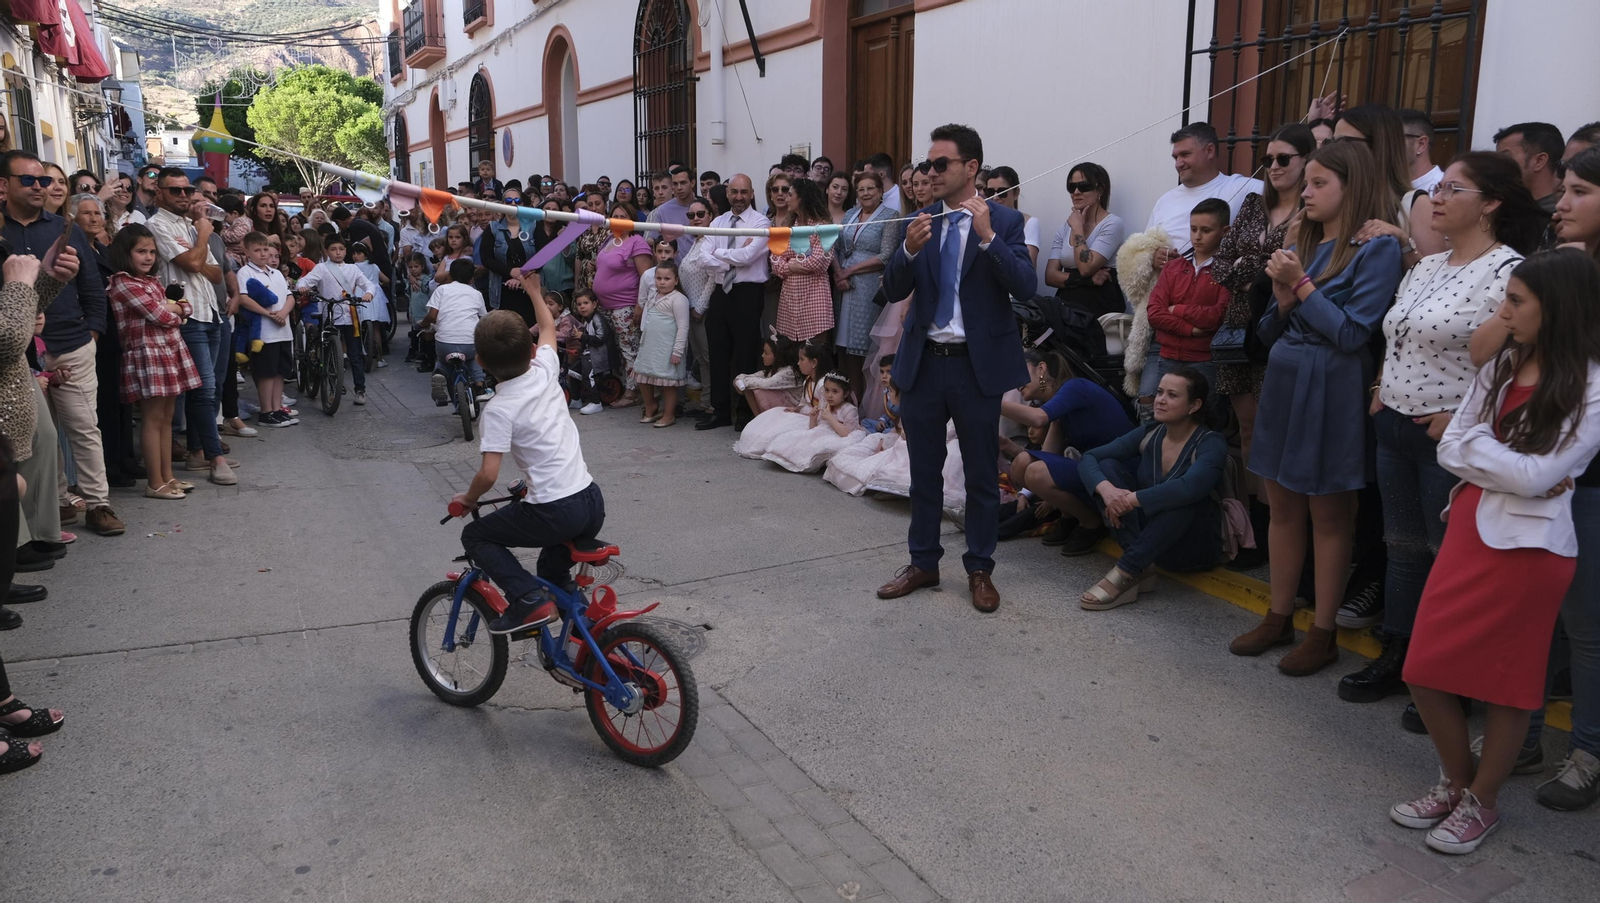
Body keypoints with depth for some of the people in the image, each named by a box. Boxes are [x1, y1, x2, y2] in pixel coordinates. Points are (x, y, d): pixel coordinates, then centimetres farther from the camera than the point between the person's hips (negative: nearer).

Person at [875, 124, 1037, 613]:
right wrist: (909, 249, -17)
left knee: (982, 475, 8)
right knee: (924, 471, 14)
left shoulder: (1005, 220, -5)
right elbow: (893, 291, 1)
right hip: (923, 362, 4)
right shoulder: (921, 222, 6)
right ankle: (923, 563, 28)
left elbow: (1024, 286, -16)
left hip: (978, 365, -4)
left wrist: (987, 237, -26)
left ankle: (980, 570, 22)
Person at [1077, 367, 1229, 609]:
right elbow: (1088, 458, -8)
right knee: (1107, 466, -13)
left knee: (1181, 496, -35)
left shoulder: (1211, 443, -16)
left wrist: (1131, 500, -35)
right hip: (1149, 531, 5)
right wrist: (1106, 489, -29)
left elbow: (1190, 487, -37)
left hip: (1195, 544, -5)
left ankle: (1126, 572, -33)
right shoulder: (1148, 434, -1)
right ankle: (1141, 566, -25)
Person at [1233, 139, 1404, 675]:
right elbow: (1270, 331, 11)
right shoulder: (1300, 246, 10)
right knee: (1283, 508, 12)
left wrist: (1301, 284, -13)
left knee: (1329, 515, 3)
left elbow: (1352, 333, -15)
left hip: (1332, 391, -6)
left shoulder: (1377, 249, -9)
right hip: (1282, 381, 7)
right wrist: (1283, 299, -8)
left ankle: (1323, 634, 14)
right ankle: (1279, 618, 24)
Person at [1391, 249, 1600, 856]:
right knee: (1426, 669, 9)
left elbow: (1537, 476, -17)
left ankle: (1481, 801, 28)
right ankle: (1455, 781, 32)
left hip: (1528, 547, -6)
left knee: (1506, 682, 9)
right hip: (1469, 529, 6)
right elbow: (1451, 451, 3)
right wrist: (1510, 469, -12)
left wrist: (1476, 441, -4)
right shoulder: (1500, 367, 8)